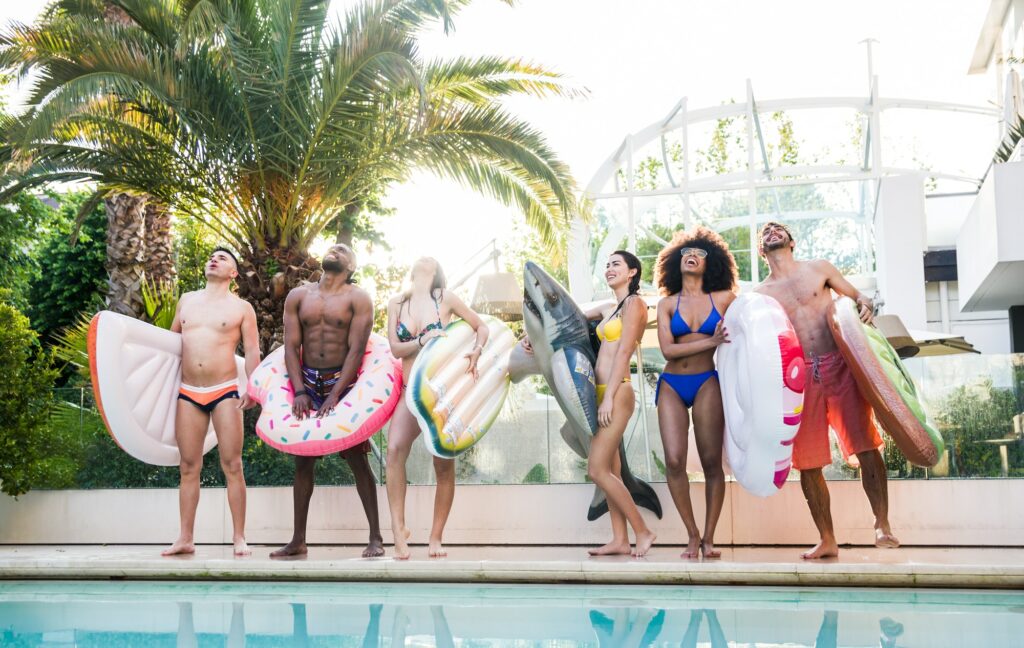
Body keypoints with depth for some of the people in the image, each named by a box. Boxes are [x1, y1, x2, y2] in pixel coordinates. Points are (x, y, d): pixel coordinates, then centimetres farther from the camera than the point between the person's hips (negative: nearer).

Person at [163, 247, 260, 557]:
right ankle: (185, 538, 7)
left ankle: (239, 538, -2)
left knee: (232, 465, -5)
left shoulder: (241, 308, 5)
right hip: (188, 393, 4)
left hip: (225, 391, -3)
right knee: (189, 467, 4)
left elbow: (252, 351, 1)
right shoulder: (186, 300, 16)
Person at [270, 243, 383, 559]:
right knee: (303, 459, 5)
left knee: (356, 457, -4)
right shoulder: (298, 296, 9)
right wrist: (300, 391, -10)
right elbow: (291, 347, 2)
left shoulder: (358, 299, -1)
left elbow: (356, 349, -9)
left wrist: (335, 396, -18)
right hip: (306, 381, 3)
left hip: (343, 381, -3)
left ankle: (375, 538, 0)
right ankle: (298, 540, 12)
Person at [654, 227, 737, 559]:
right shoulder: (667, 304, 7)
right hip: (672, 385, 1)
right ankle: (692, 535, 3)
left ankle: (709, 538, 7)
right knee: (674, 461, -10)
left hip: (707, 383, -1)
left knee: (711, 461, -3)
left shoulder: (724, 299, 6)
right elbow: (667, 348, -5)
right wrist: (711, 342, -14)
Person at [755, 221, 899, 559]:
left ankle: (882, 524, -3)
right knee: (807, 462, 0)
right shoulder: (761, 294, 13)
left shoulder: (819, 268, 12)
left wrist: (865, 306, -9)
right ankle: (827, 540, 9)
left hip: (840, 365, -1)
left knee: (866, 446, -11)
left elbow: (857, 296, 14)